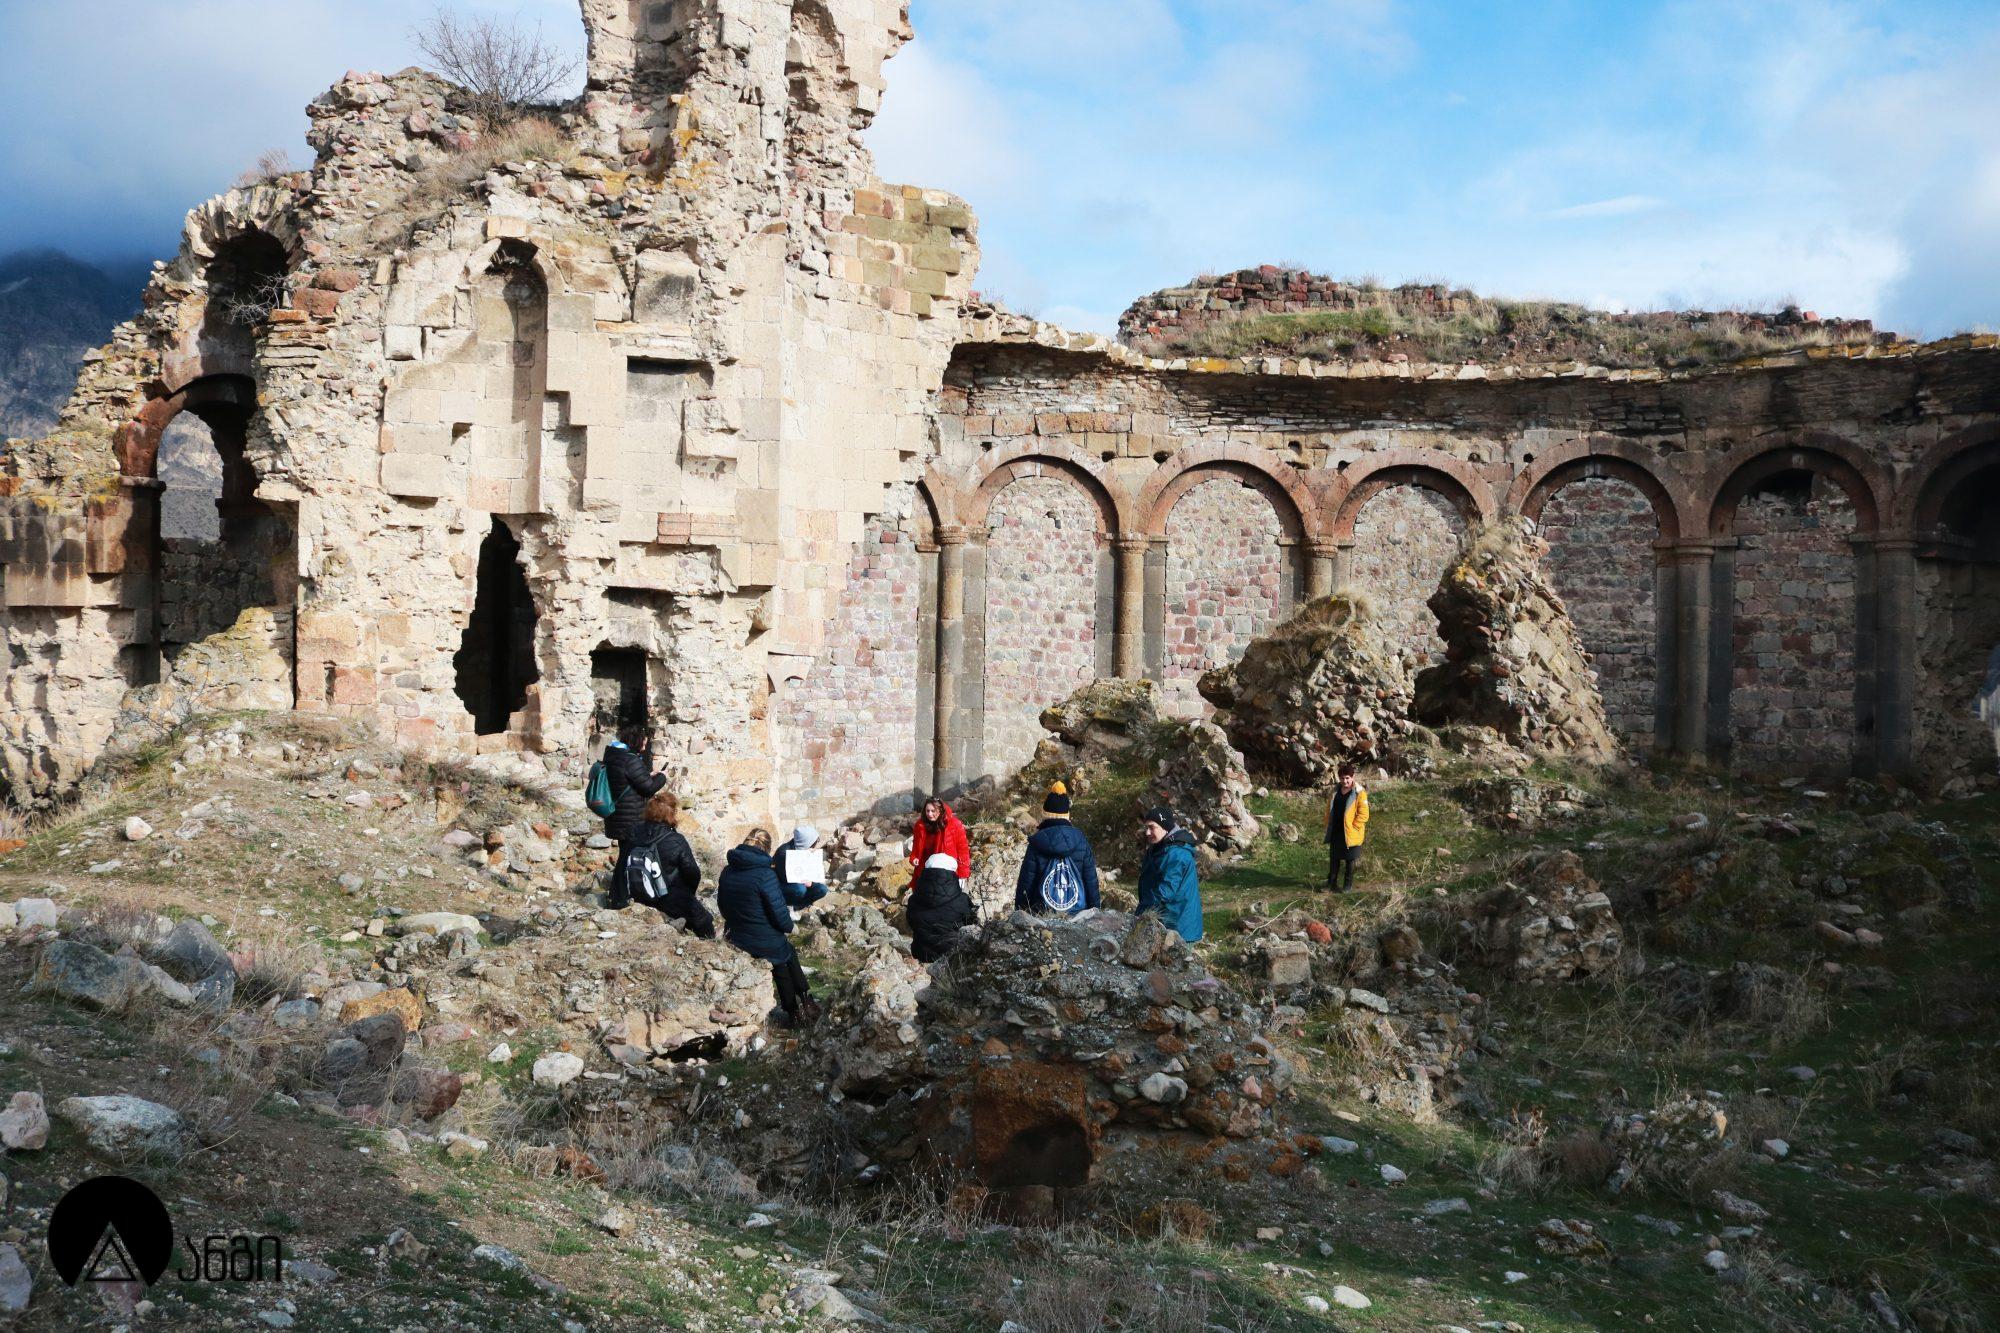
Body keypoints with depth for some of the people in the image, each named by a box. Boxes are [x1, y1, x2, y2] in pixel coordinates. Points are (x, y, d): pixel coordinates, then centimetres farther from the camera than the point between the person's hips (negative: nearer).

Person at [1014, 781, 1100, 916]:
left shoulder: (1036, 843, -5)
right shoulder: (1081, 840, 1)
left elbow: (1025, 882, -2)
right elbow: (1091, 880, 3)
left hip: (1042, 915, -2)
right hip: (1078, 913, 2)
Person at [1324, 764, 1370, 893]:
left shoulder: (1359, 793, -12)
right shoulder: (1335, 791, 7)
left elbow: (1363, 814, -13)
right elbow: (1329, 809, 16)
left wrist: (1353, 827, -14)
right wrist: (1329, 826, 9)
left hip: (1350, 834, -5)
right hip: (1336, 833, 5)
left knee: (1350, 860, 6)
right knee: (1334, 858, 12)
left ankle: (1347, 886, 16)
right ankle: (1331, 884, 22)